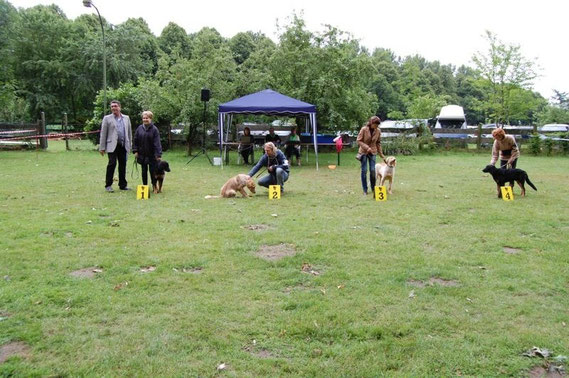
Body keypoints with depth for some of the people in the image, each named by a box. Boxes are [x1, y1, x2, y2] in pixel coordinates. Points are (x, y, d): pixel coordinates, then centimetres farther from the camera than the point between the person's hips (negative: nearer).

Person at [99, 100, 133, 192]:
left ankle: (123, 185, 15)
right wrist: (102, 147, -3)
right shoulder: (107, 118, 4)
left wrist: (129, 145, 10)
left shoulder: (126, 118, 13)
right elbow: (103, 133, 1)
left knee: (123, 165, 6)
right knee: (112, 164, -9)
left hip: (124, 146, 3)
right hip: (112, 146, -3)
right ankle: (108, 185, -1)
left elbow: (129, 132, 16)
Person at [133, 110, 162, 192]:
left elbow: (157, 142, -12)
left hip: (152, 155, -3)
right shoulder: (139, 128, 2)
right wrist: (135, 151, 0)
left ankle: (154, 186, 12)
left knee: (152, 170, 0)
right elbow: (135, 140, 8)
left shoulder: (154, 129, -8)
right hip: (142, 154, 3)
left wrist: (158, 154, -17)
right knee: (144, 171, 10)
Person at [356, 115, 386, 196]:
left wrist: (381, 155, 4)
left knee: (373, 170, -2)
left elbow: (378, 143, 6)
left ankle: (373, 188, 13)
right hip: (364, 152, -2)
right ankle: (365, 190, 8)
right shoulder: (364, 129, -12)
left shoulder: (378, 131, -2)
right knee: (364, 171, 0)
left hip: (373, 152, 2)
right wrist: (367, 148, -20)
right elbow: (359, 140, -10)